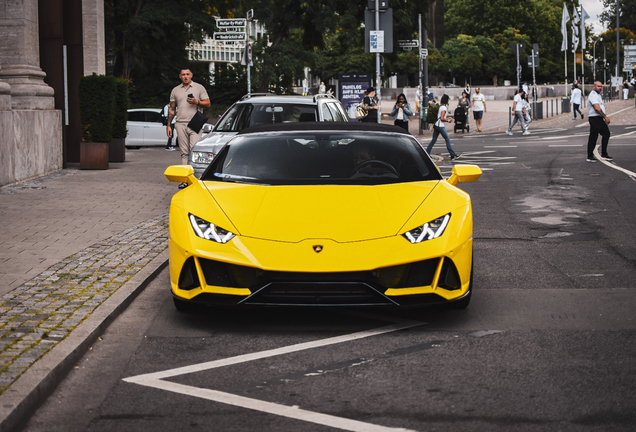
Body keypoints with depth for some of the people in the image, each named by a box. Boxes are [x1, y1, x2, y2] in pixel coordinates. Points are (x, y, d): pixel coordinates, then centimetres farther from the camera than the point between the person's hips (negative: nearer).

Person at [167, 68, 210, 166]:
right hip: (181, 124, 3)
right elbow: (172, 109, 19)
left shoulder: (199, 88, 9)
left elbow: (207, 103, 6)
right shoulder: (175, 90, 17)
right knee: (184, 152, 1)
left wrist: (197, 102, -13)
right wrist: (169, 125, 14)